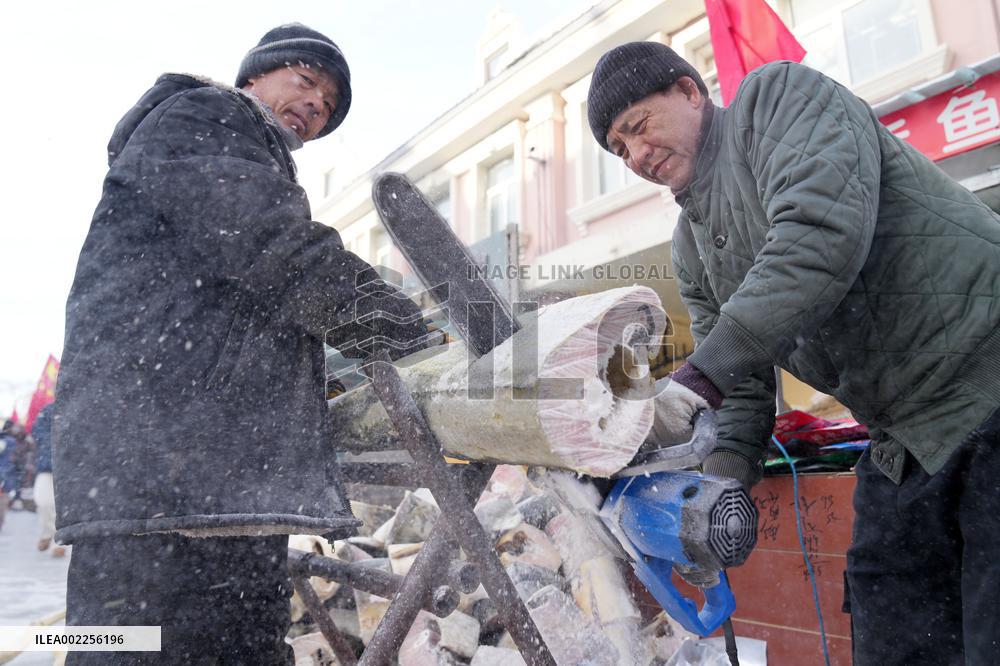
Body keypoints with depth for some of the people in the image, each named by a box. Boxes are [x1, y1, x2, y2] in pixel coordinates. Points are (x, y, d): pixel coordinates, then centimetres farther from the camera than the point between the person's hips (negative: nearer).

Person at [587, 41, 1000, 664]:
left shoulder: (780, 94, -5)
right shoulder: (691, 250, 14)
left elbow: (823, 230, -25)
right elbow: (745, 387, 12)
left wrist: (704, 370, -27)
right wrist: (725, 473, -7)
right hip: (903, 445, 7)